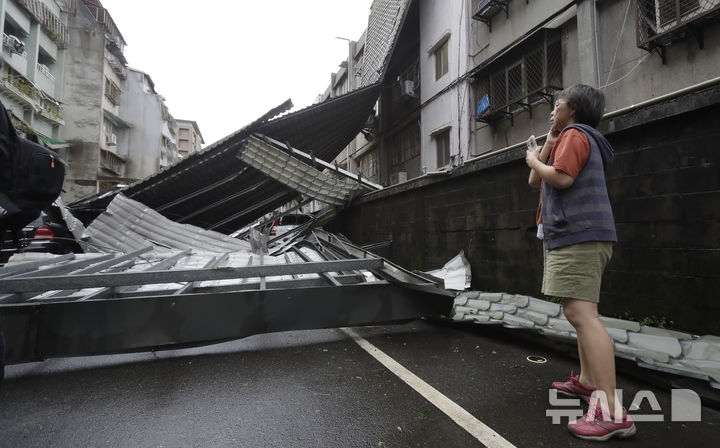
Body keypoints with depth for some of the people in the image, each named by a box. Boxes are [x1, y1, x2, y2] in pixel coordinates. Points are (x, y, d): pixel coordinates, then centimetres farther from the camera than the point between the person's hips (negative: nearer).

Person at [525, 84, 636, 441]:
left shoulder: (575, 134, -5)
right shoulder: (569, 140, 27)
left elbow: (560, 177, -22)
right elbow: (535, 182, 19)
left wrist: (533, 160, -4)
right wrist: (549, 141, 17)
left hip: (578, 236, -12)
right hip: (575, 236, 12)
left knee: (580, 313, -19)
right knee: (580, 311, 17)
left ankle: (610, 411, -19)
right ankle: (587, 381, 28)